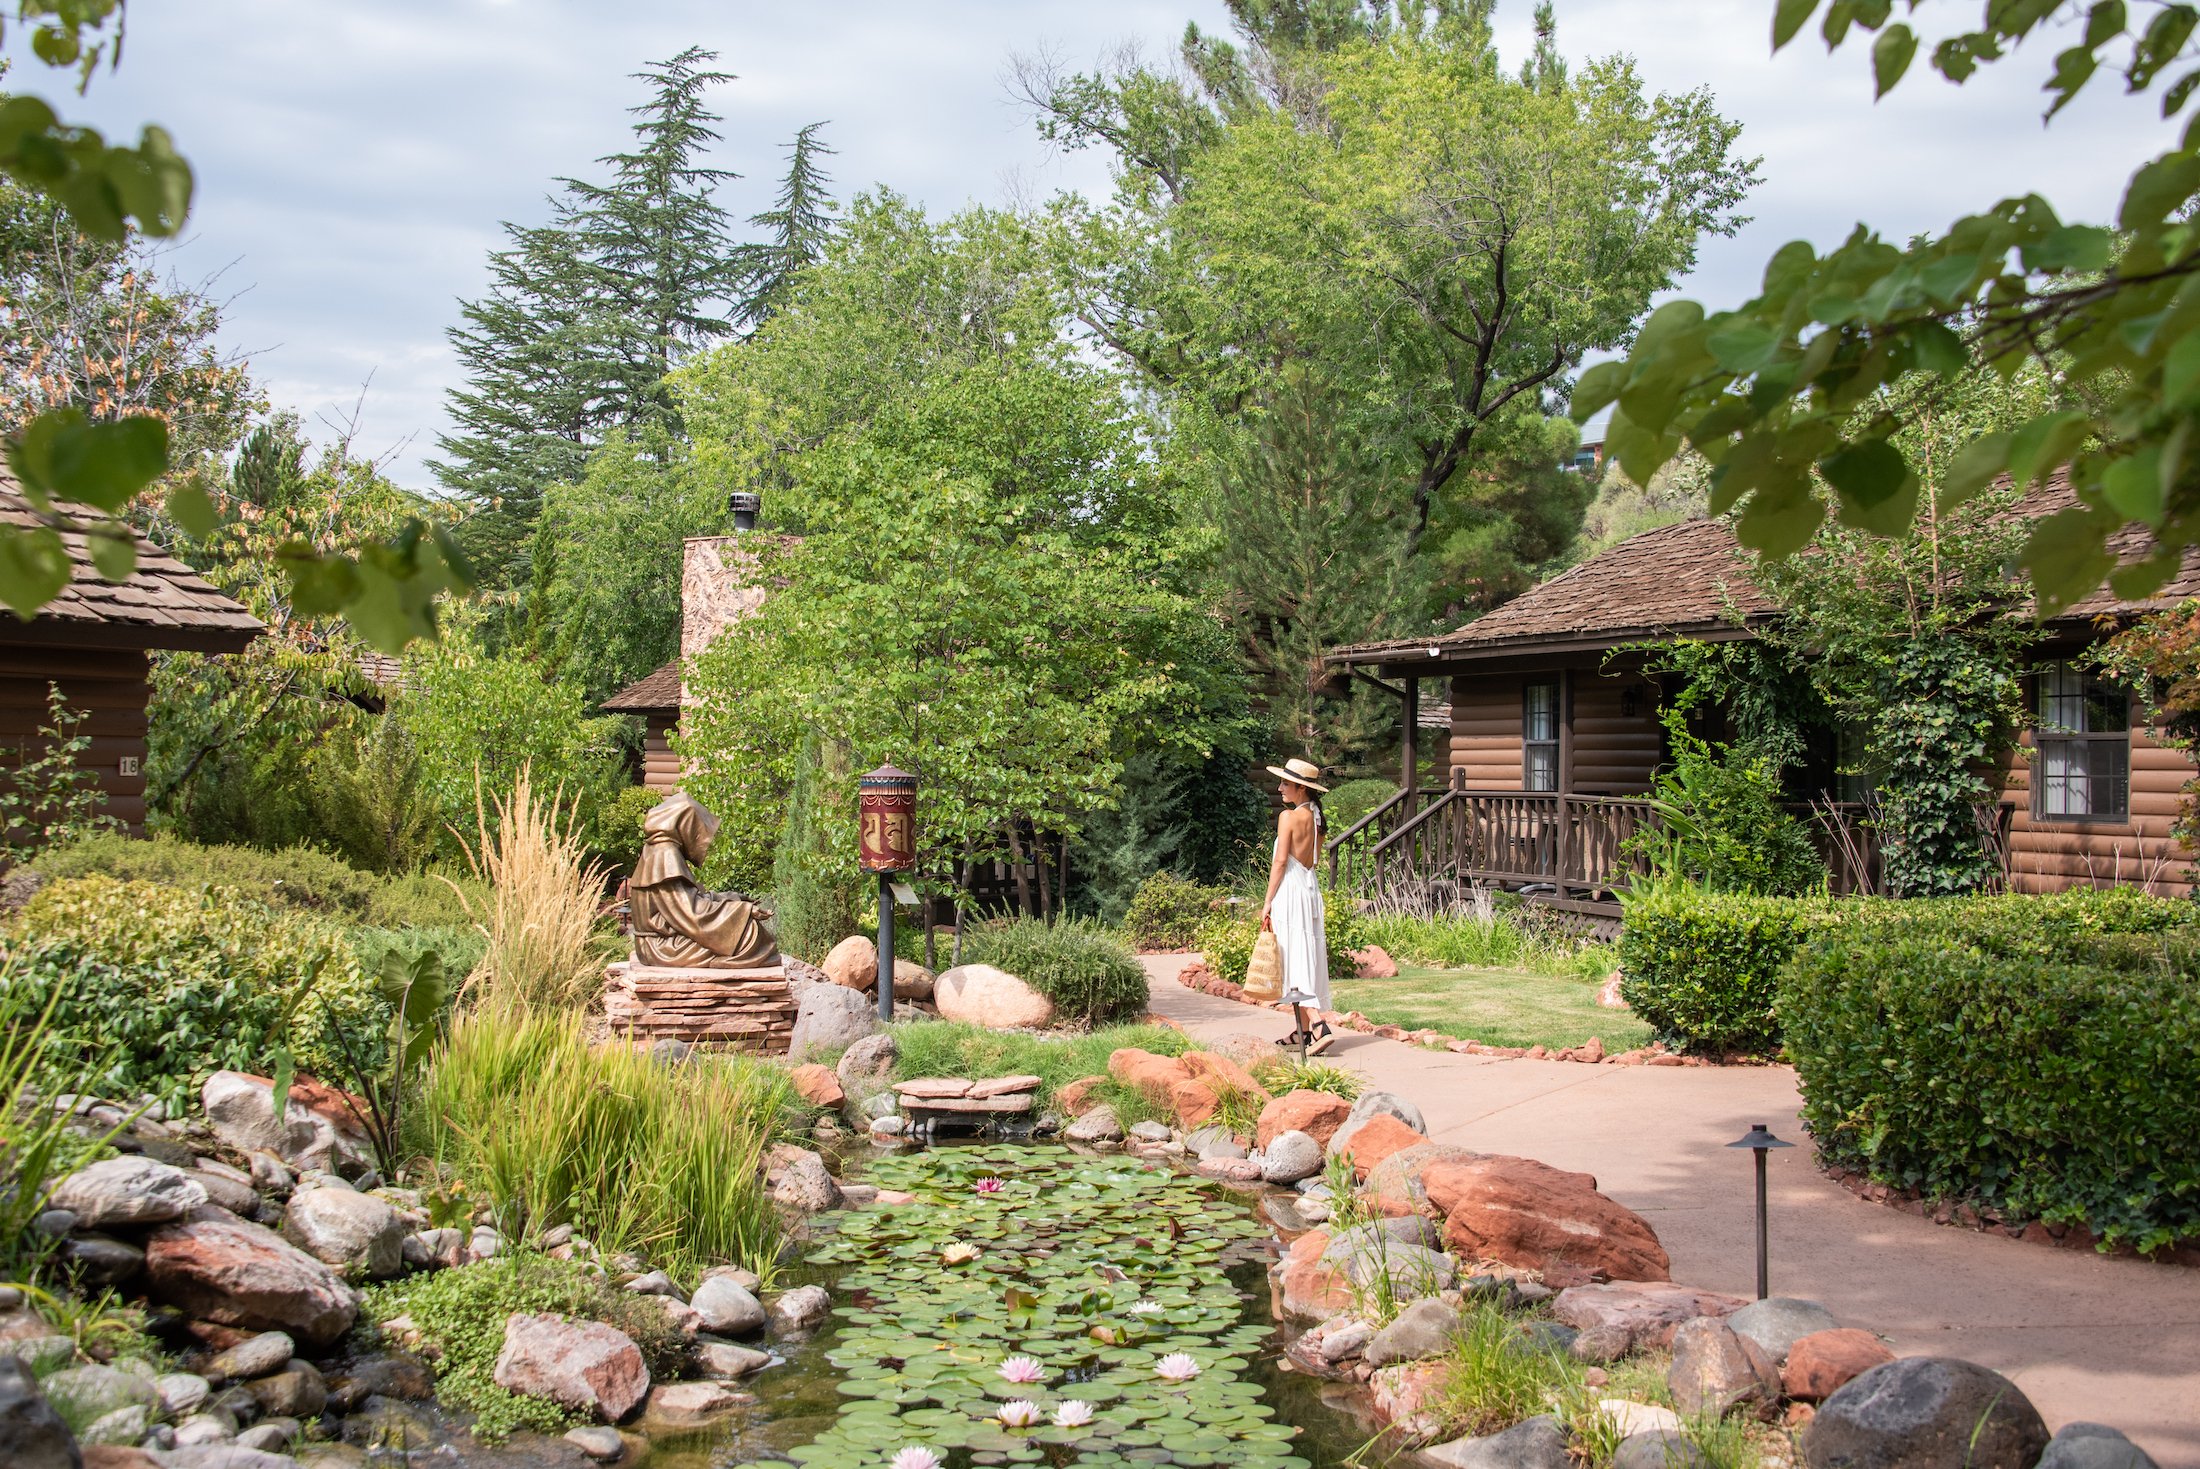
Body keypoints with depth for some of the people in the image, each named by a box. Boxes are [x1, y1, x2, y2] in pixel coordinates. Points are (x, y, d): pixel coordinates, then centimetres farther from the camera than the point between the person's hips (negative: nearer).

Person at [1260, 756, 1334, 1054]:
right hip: (1310, 888, 8)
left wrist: (1268, 902, -11)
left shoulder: (1288, 816, -13)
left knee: (1295, 962, -8)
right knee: (1306, 959, 13)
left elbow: (1280, 861, -14)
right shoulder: (1316, 817, 10)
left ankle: (1319, 1029, -20)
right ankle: (1302, 1030, 19)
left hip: (1289, 889, -8)